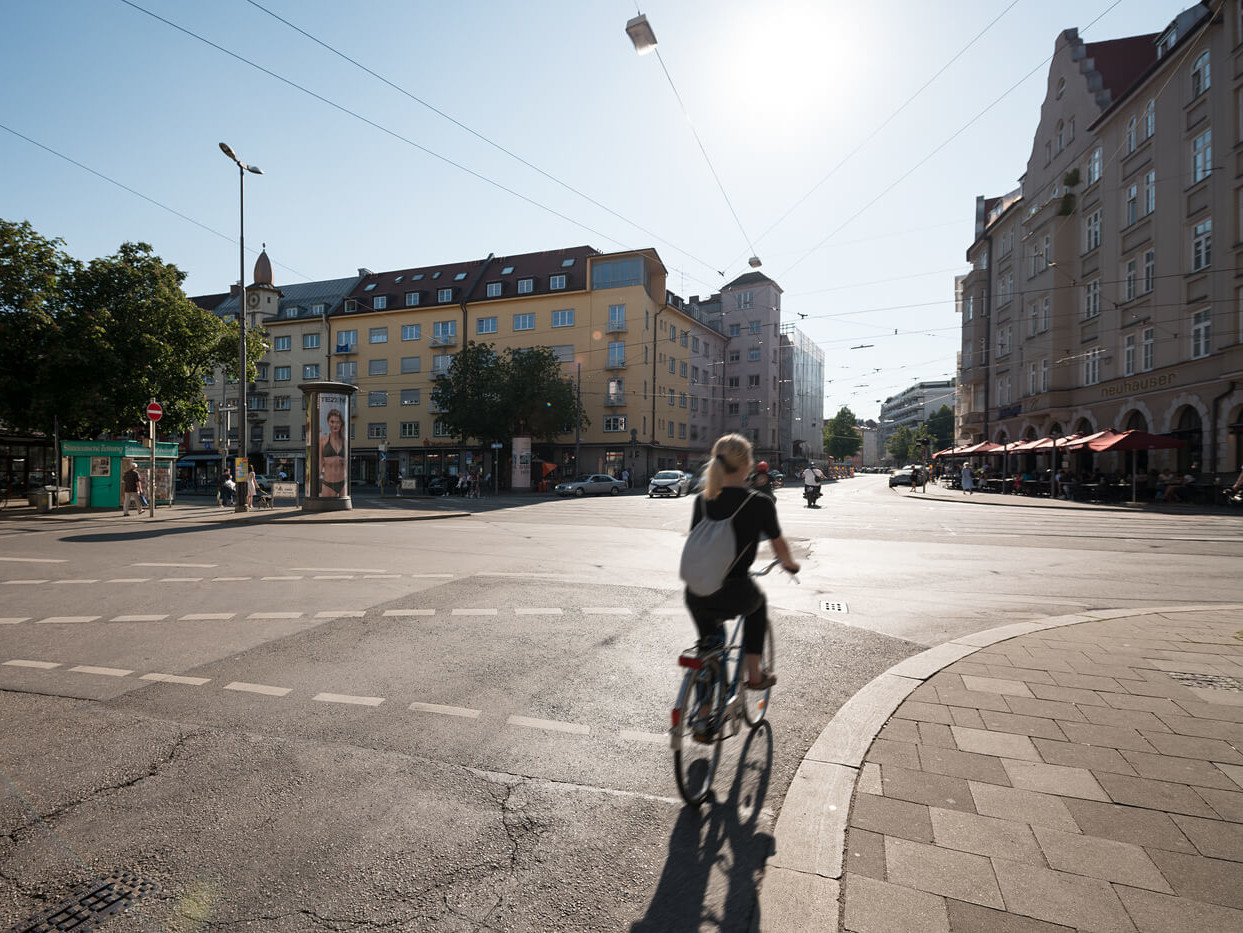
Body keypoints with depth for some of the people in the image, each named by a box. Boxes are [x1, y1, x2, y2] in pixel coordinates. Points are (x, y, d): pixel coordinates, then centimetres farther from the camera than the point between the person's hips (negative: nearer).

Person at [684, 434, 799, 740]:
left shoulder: (702, 501, 4)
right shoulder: (760, 504, -7)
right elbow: (780, 548, 6)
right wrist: (791, 564, 29)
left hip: (697, 595, 3)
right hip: (735, 594, -3)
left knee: (709, 644, 29)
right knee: (758, 603, 33)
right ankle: (754, 673, 34)